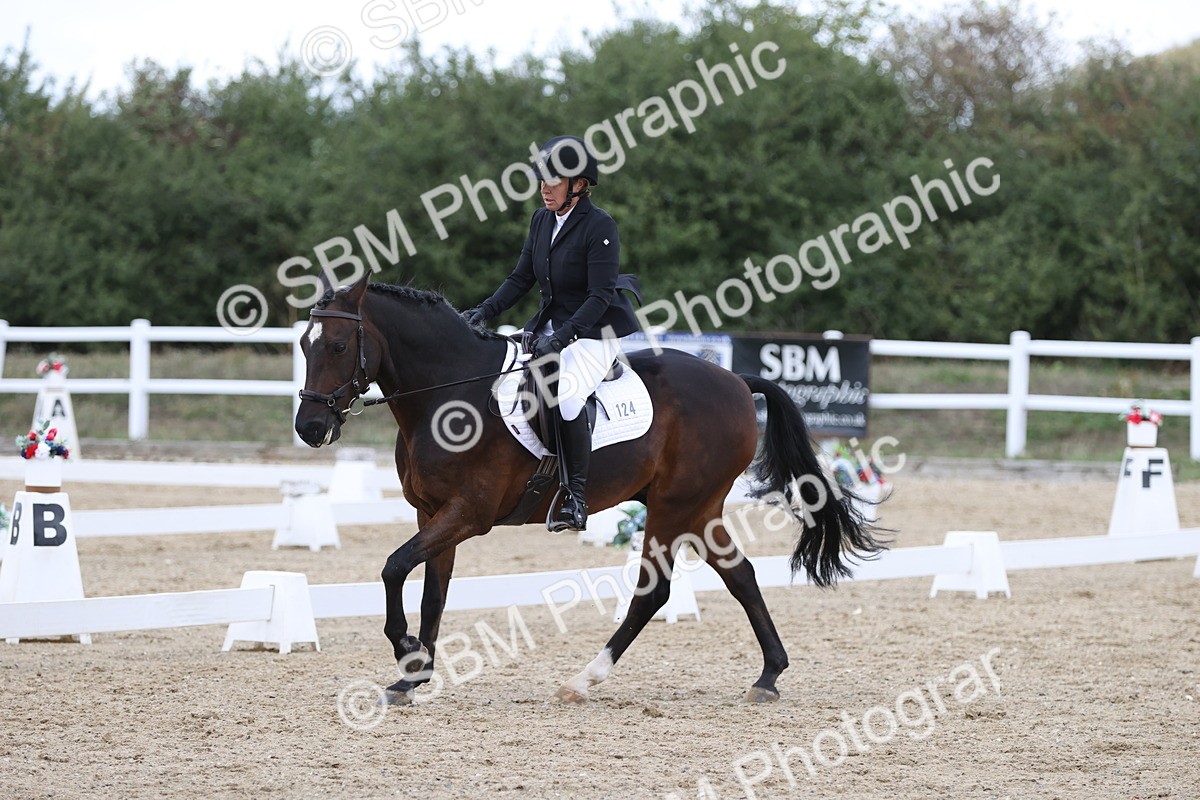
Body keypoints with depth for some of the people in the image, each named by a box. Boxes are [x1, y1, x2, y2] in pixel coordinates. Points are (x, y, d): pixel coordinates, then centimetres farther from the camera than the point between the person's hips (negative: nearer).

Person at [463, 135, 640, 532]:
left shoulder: (600, 227, -17)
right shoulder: (541, 220, 5)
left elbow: (600, 297, -22)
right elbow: (521, 279, 9)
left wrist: (561, 337, -32)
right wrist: (486, 310, -7)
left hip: (595, 331, -8)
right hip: (549, 325, 8)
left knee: (564, 392, -31)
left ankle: (576, 499, -24)